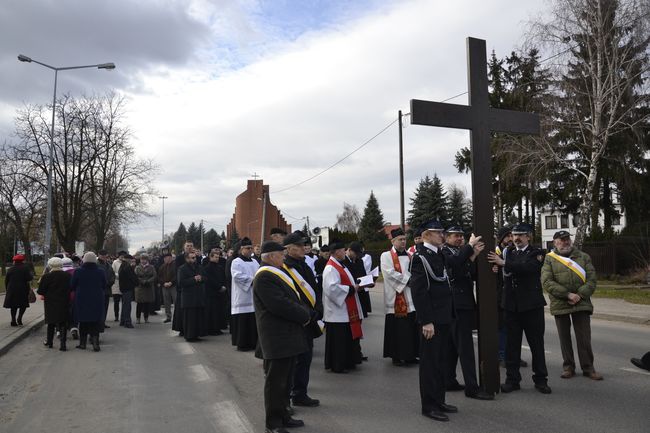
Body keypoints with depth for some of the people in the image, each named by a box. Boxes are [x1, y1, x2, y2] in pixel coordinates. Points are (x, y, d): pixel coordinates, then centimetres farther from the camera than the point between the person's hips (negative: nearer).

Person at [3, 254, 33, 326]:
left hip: (12, 290, 4)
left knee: (13, 306, 10)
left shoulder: (10, 269, 7)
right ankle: (19, 318, -9)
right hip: (22, 289, -4)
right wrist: (32, 276, 9)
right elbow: (29, 278, -13)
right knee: (23, 304, 7)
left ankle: (13, 321, 10)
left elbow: (6, 280, 8)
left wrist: (7, 289, 16)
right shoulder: (25, 269, -5)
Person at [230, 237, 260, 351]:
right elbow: (238, 276, -16)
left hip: (254, 297, 6)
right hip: (242, 298, -6)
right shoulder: (236, 262, -3)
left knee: (254, 322, 7)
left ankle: (254, 342, 15)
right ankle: (242, 343, 3)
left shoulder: (255, 262, 17)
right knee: (243, 322, -5)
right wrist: (252, 280, -16)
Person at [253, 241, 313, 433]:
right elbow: (280, 305, -25)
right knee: (275, 381, 2)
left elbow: (293, 298, 16)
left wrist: (307, 313, 0)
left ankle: (283, 415, 31)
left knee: (284, 379, 19)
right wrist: (305, 316, -13)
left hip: (287, 336, 10)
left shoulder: (276, 273, 14)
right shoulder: (264, 277, -19)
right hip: (277, 338, -10)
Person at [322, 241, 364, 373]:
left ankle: (347, 362, 26)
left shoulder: (339, 265, 14)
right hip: (337, 312, -10)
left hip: (345, 310, 10)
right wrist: (351, 289, -20)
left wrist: (356, 286, 6)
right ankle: (336, 365, 9)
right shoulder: (331, 268, -18)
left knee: (348, 337, 16)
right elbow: (332, 288, -28)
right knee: (338, 339, -1)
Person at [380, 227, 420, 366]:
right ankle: (396, 356, 9)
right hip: (395, 299, -5)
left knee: (412, 328, 7)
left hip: (410, 298, 6)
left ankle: (410, 355, 17)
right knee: (397, 328, -1)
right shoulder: (386, 256, -2)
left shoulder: (409, 256, 15)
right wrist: (408, 279, -11)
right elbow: (390, 273, -14)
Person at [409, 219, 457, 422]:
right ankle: (429, 406, 12)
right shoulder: (420, 257, -15)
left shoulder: (439, 254, 13)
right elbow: (418, 292, -20)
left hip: (444, 318, 9)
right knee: (430, 362, 2)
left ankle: (439, 400, 28)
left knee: (441, 361, 16)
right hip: (432, 320, -9)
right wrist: (426, 321, -21)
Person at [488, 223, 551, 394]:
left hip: (532, 304, -3)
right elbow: (505, 271, -1)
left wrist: (504, 263, -27)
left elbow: (528, 267, -21)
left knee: (536, 343, 6)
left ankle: (540, 379, 19)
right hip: (512, 304, 3)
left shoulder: (536, 253, -2)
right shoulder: (508, 252, 12)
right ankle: (512, 379, 14)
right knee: (512, 343, 6)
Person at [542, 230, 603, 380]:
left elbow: (592, 279, 1)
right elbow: (546, 282, -10)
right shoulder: (549, 259, 0)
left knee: (584, 337, 4)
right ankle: (568, 367, 21)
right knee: (564, 337, 9)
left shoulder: (584, 257, 7)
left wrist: (580, 295, -14)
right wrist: (568, 294, -16)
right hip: (560, 305, -1)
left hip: (582, 304, 1)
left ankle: (588, 367, 16)